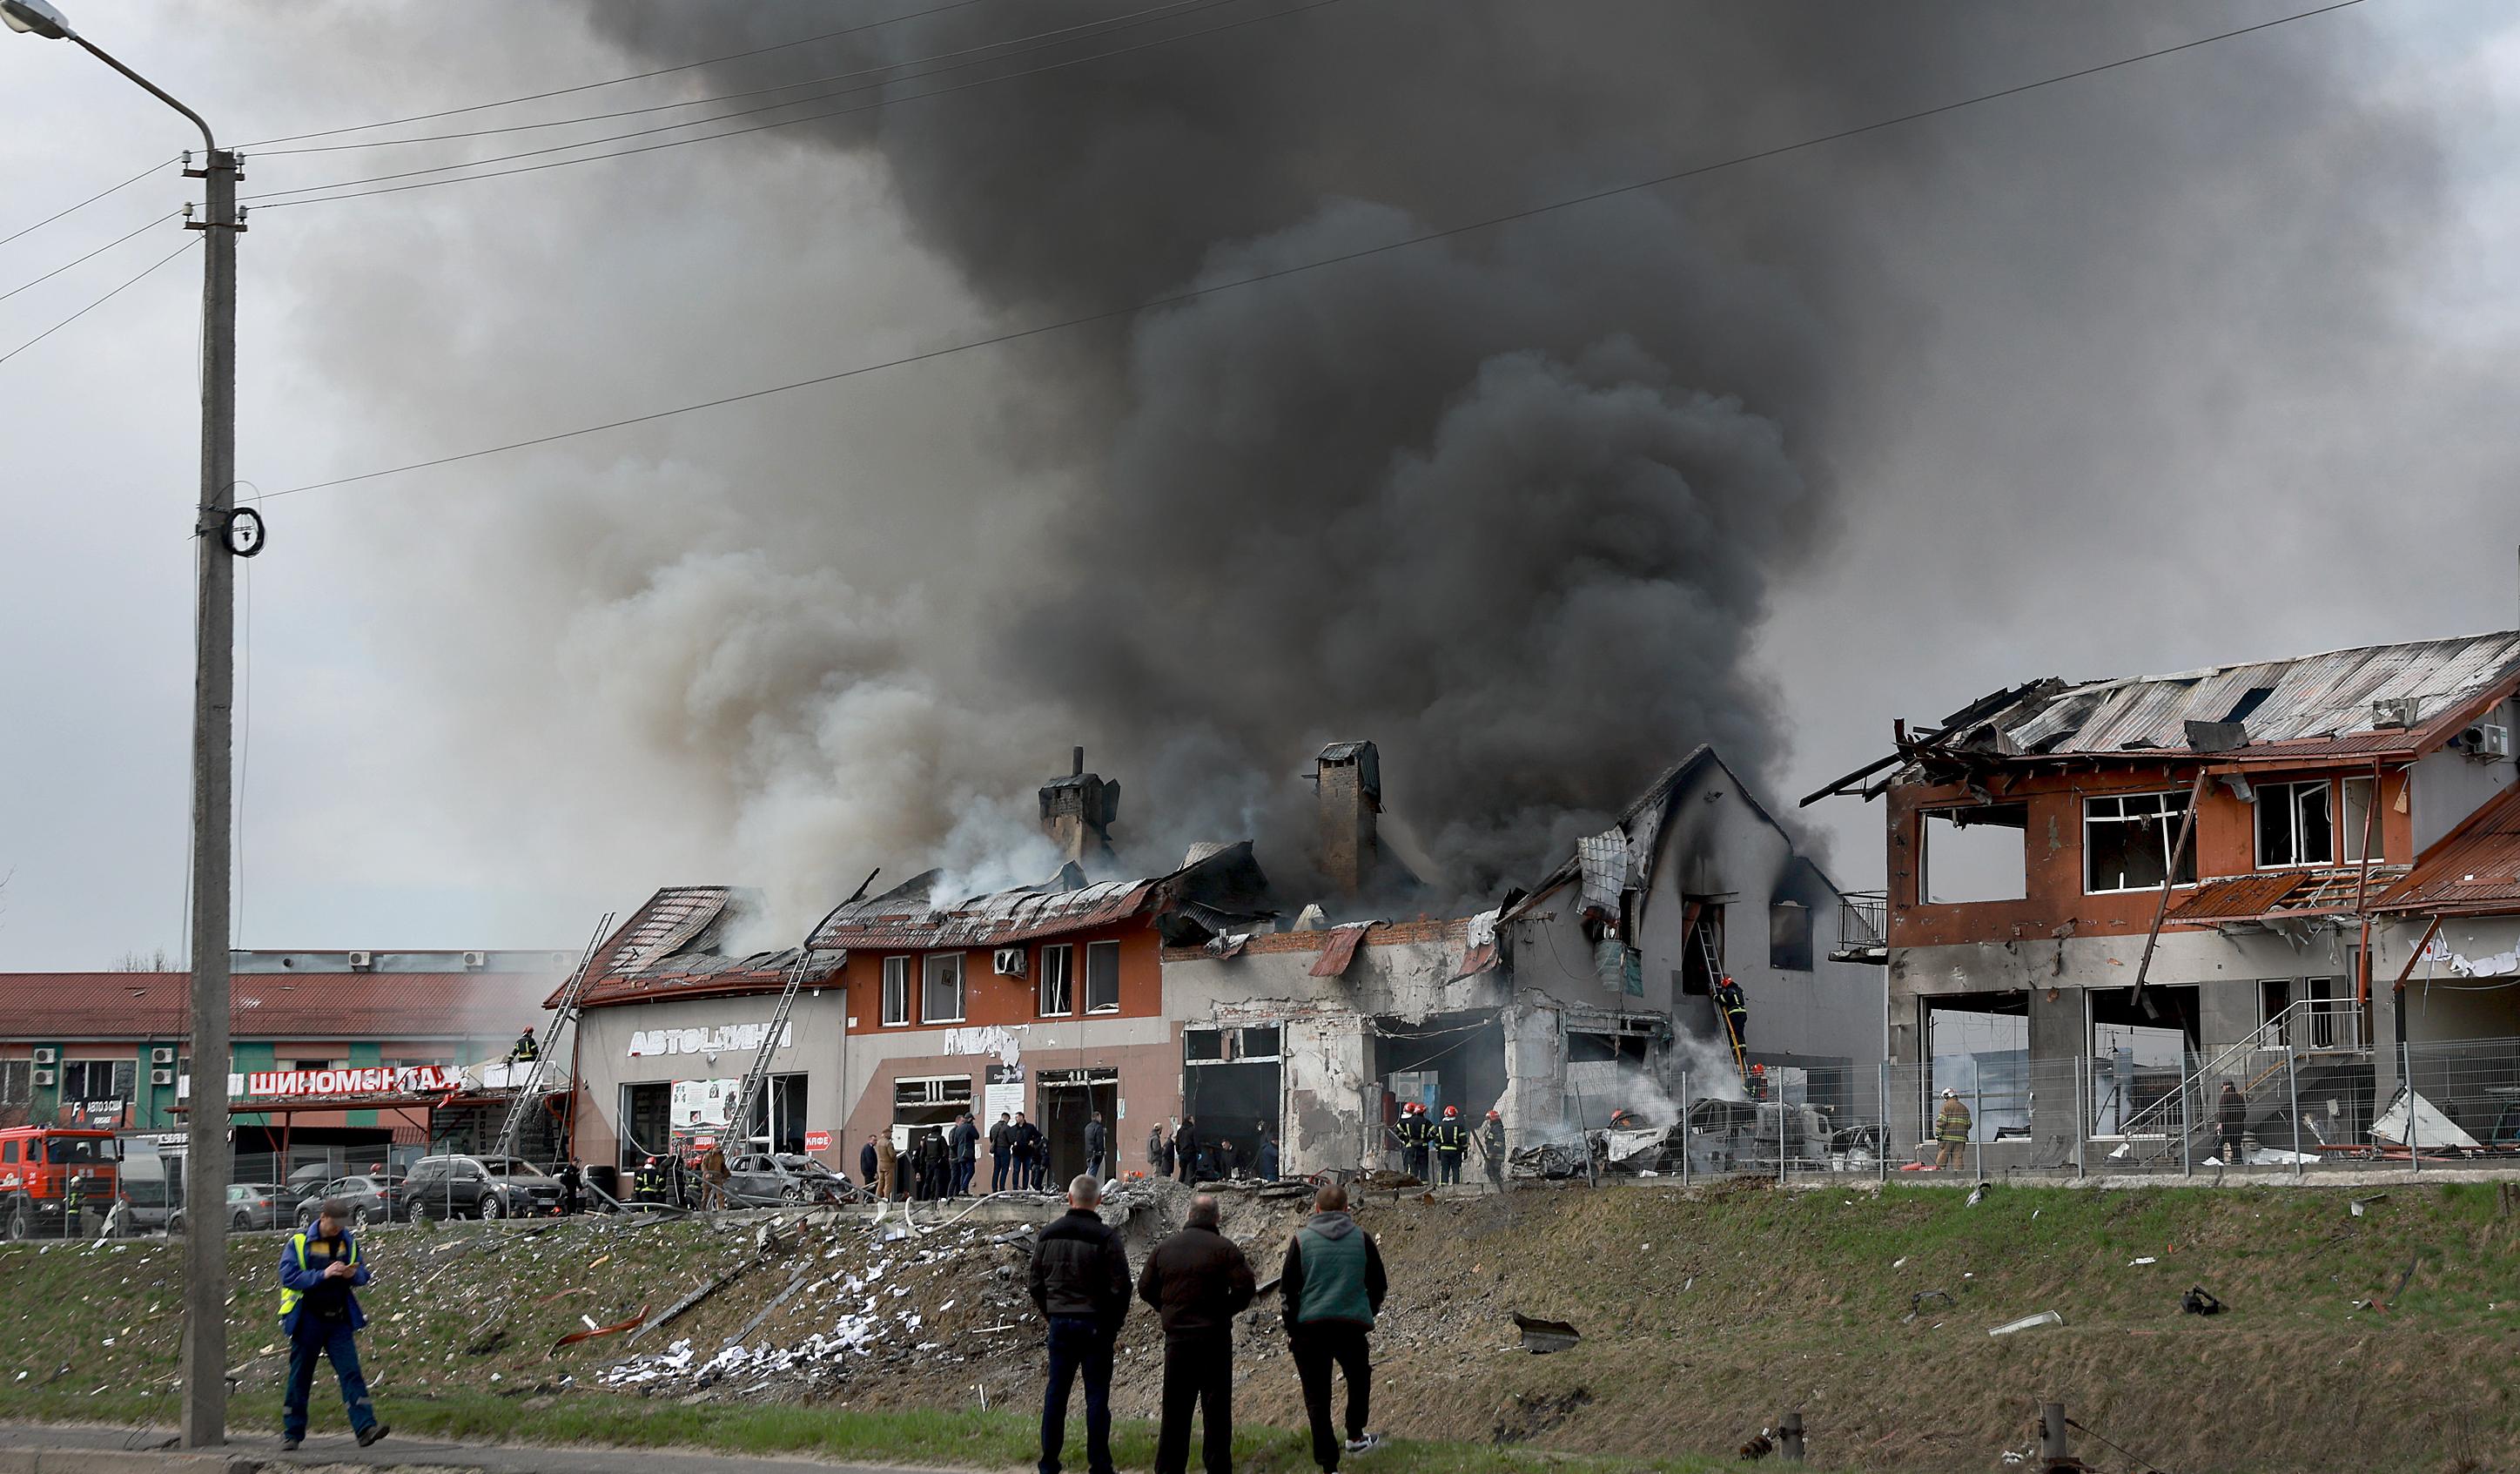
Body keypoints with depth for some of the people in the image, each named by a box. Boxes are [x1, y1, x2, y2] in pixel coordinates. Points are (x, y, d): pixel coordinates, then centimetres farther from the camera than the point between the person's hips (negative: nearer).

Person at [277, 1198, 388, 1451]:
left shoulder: (348, 1242, 8)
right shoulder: (298, 1242, -5)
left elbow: (363, 1275, 13)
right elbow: (289, 1277, -13)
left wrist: (354, 1275, -12)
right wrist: (323, 1274, -23)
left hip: (339, 1319, 3)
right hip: (308, 1320, -3)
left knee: (351, 1372, -9)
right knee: (300, 1376, 5)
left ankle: (365, 1428, -17)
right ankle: (292, 1433, 17)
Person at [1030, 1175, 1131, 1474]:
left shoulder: (1047, 1235, 4)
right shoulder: (1105, 1236, -11)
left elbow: (1037, 1284, 11)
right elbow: (1120, 1286, -11)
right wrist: (1114, 1325, 0)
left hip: (1060, 1323, 4)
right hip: (1095, 1325, -4)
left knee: (1055, 1393, 9)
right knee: (1097, 1395, 1)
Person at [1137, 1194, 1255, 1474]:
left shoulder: (1164, 1248, 5)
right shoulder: (1224, 1248, -7)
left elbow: (1145, 1289, 8)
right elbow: (1245, 1287, -15)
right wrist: (1226, 1310, 1)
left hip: (1177, 1336, 3)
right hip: (1214, 1336, -3)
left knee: (1175, 1409, 9)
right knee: (1216, 1408, 2)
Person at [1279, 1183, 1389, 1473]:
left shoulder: (1301, 1239, -1)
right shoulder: (1362, 1239, 4)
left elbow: (1287, 1289, -1)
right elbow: (1378, 1285, 11)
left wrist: (1291, 1329, 7)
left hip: (1309, 1327, -1)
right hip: (1352, 1326, 1)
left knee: (1317, 1398, 4)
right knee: (1359, 1379, 30)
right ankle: (1355, 1436, 35)